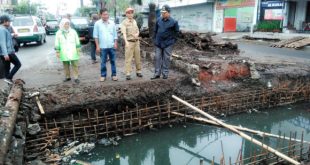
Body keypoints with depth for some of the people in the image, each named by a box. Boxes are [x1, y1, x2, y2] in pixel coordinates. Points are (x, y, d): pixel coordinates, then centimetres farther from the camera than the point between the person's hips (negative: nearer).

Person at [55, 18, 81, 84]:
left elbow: (77, 41, 6)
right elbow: (57, 44, 5)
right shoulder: (58, 33, 3)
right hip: (64, 53, 1)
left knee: (75, 65, -2)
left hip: (73, 53, -1)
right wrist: (57, 51, 1)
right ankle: (67, 77, 22)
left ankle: (76, 77, 2)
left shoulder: (73, 31, 2)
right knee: (66, 66, 10)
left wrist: (78, 49, 3)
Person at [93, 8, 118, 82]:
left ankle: (114, 75, 14)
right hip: (102, 47, -2)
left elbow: (115, 34, 10)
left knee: (113, 61, 6)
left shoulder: (112, 23, 7)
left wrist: (115, 43, -1)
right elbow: (95, 36, 0)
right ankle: (103, 75, 13)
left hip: (112, 46, 2)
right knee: (103, 62, 4)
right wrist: (97, 46, -5)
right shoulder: (97, 23, 0)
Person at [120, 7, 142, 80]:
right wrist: (126, 42, -34)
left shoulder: (134, 21, 12)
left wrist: (137, 34, -6)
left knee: (138, 58, 10)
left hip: (136, 42, 6)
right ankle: (128, 74, -5)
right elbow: (124, 33, -19)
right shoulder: (124, 23, -7)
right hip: (129, 42, -6)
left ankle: (138, 71, 21)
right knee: (128, 58, -6)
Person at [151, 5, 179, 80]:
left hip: (168, 44, -3)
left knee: (166, 59, 3)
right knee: (157, 58, 5)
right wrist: (155, 38, 11)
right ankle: (157, 74, 13)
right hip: (158, 43, 4)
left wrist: (173, 39, 1)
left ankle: (165, 74, 13)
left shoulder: (173, 22, -7)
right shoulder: (158, 20, 3)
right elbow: (155, 30, 14)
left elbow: (176, 31, 5)